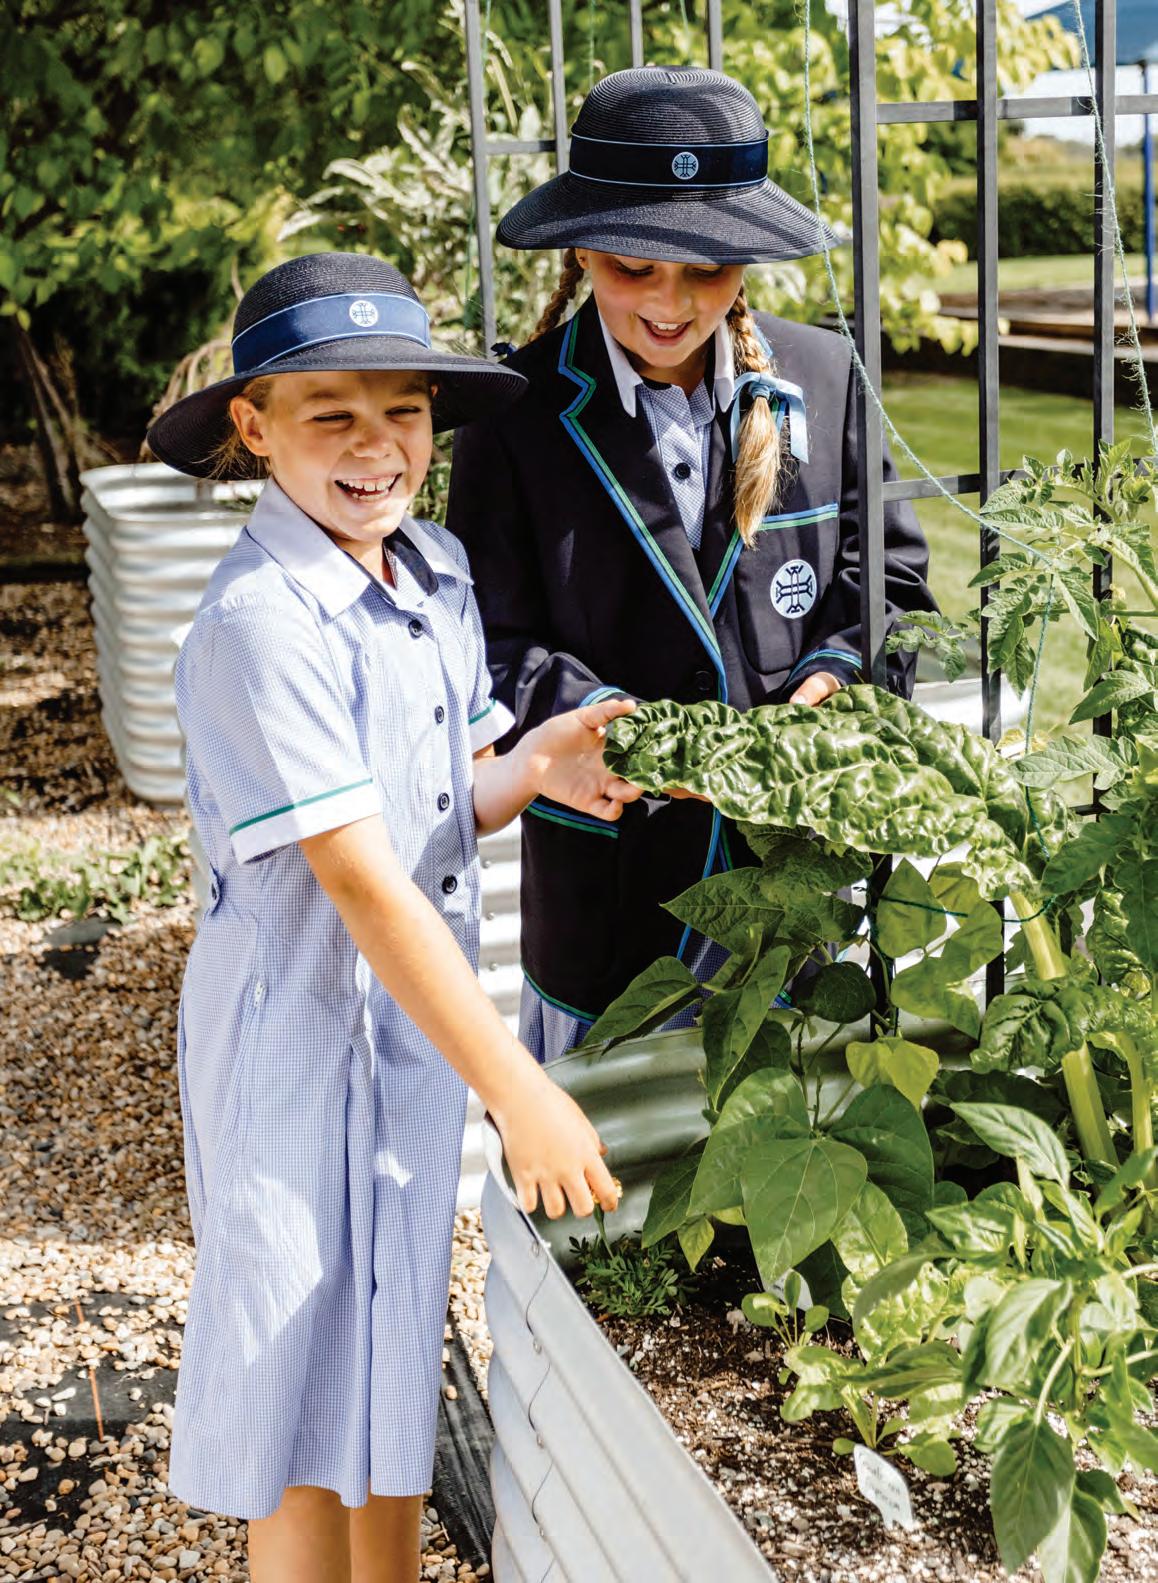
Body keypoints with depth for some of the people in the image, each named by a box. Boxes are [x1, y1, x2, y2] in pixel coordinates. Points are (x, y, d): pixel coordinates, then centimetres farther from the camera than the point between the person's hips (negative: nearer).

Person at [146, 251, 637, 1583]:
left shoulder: (436, 573, 3)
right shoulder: (261, 625, -22)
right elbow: (360, 879, -26)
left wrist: (533, 766, -11)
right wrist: (523, 1093, -27)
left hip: (423, 1025, 7)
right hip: (303, 1040, -7)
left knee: (397, 1372, 21)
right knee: (310, 1430, 8)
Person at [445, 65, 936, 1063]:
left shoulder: (822, 375, 0)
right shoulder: (521, 413, -7)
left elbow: (887, 569, 7)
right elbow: (493, 642, -9)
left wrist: (838, 674, -12)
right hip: (609, 860, -2)